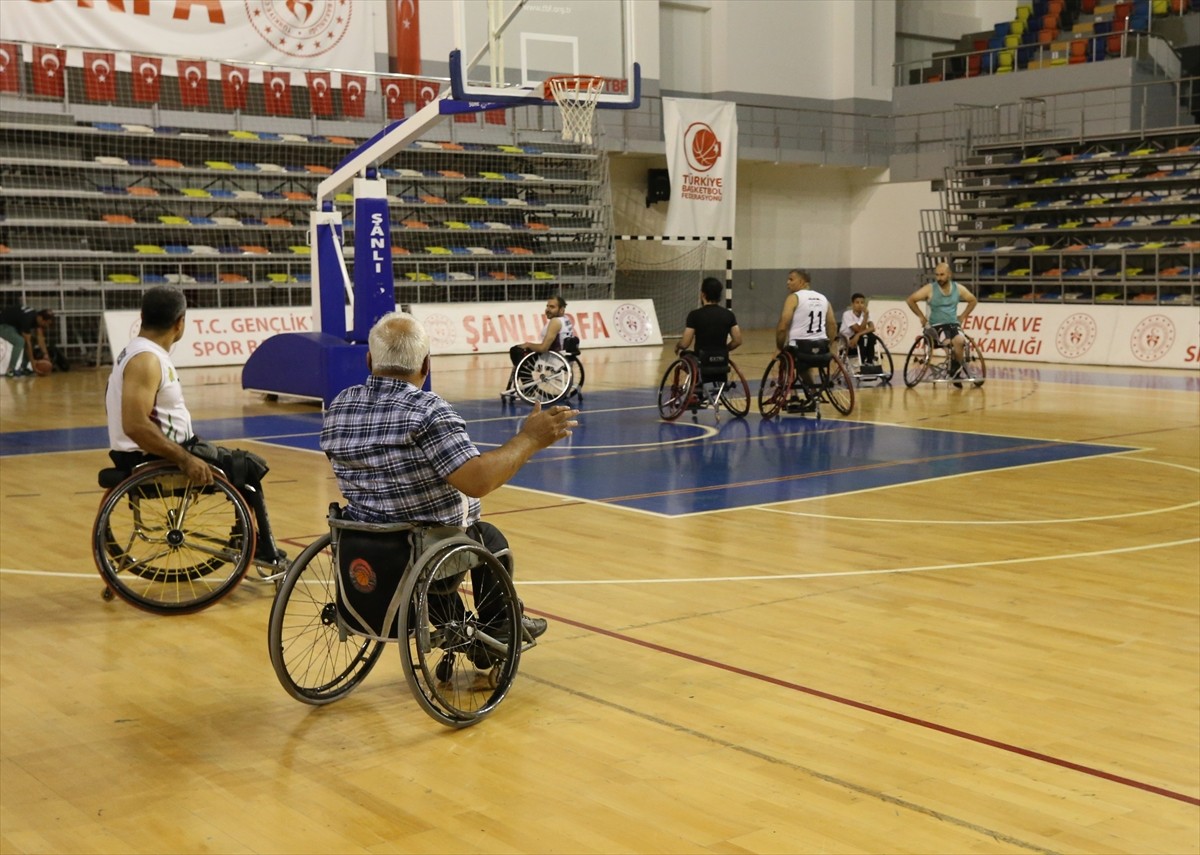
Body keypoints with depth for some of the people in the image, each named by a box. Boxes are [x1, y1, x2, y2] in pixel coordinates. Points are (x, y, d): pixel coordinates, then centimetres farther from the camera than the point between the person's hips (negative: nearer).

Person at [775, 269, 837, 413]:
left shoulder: (794, 298, -4)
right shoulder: (823, 298, 15)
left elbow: (782, 327, -12)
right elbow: (833, 326, 13)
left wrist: (780, 346, 2)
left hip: (800, 347, -5)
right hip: (821, 349, 5)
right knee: (808, 364, 38)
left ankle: (793, 399, 18)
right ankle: (811, 397, 31)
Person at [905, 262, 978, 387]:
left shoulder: (958, 289, 4)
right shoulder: (930, 289, -6)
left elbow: (973, 301, 19)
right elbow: (911, 300, -1)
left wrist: (963, 316, 10)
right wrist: (922, 317, -1)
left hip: (953, 324, 2)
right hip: (936, 325, -2)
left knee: (959, 341, -32)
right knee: (948, 342, -34)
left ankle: (955, 373, -13)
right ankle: (957, 367, -8)